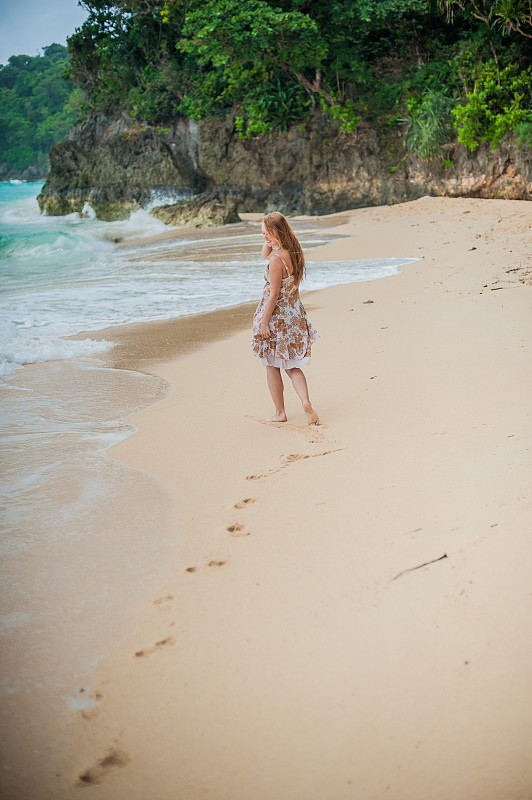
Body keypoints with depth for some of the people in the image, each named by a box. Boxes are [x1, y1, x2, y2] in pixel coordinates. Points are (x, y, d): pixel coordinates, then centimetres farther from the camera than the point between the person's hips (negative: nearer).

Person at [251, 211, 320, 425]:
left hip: (276, 317, -8)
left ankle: (280, 413, 18)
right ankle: (306, 402, -6)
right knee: (292, 366, 15)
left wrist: (264, 321, -15)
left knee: (272, 367, 9)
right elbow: (265, 254, 22)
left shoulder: (277, 259, -22)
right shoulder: (294, 252, 4)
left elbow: (274, 294, -21)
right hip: (294, 315, 8)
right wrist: (269, 243, 2)